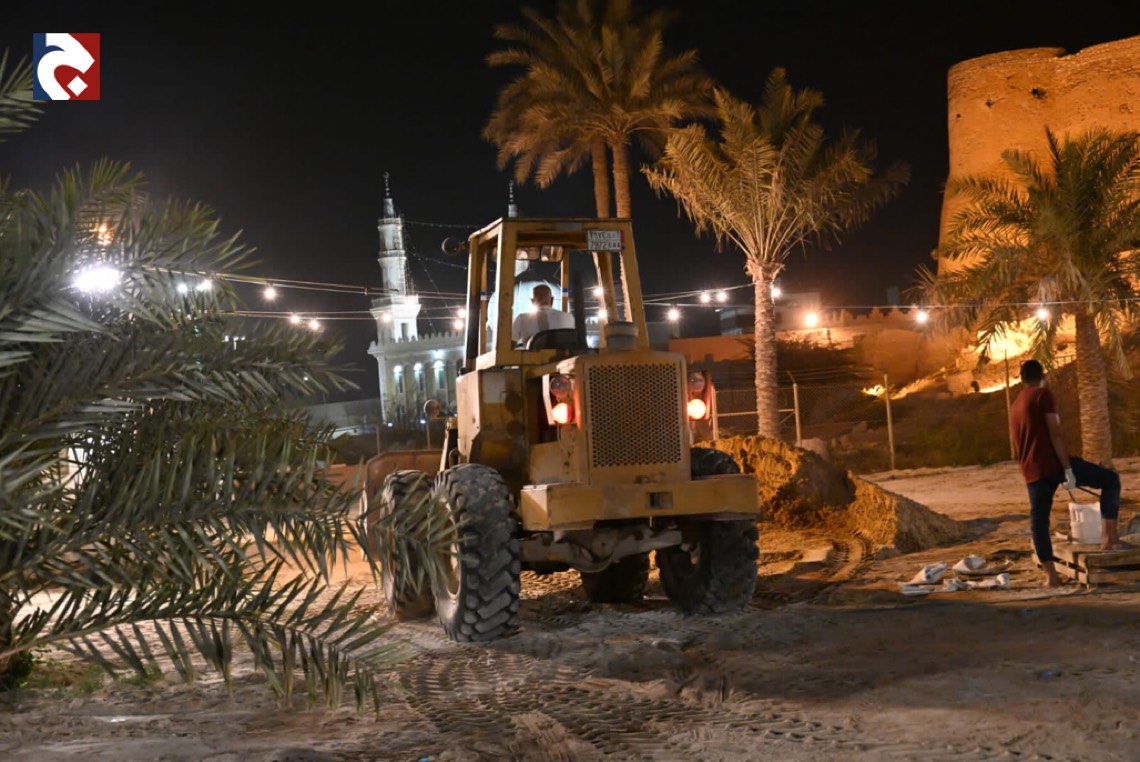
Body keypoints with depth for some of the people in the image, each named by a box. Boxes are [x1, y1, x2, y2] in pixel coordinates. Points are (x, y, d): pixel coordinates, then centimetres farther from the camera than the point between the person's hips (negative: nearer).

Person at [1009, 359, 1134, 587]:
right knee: (1111, 479, 5)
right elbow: (1056, 434, -13)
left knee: (1038, 520, 8)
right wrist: (1068, 469, -16)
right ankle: (1109, 537, -1)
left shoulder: (1015, 406, 22)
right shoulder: (1043, 395, -2)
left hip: (1032, 472, 7)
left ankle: (1051, 575, 6)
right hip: (1054, 463, -7)